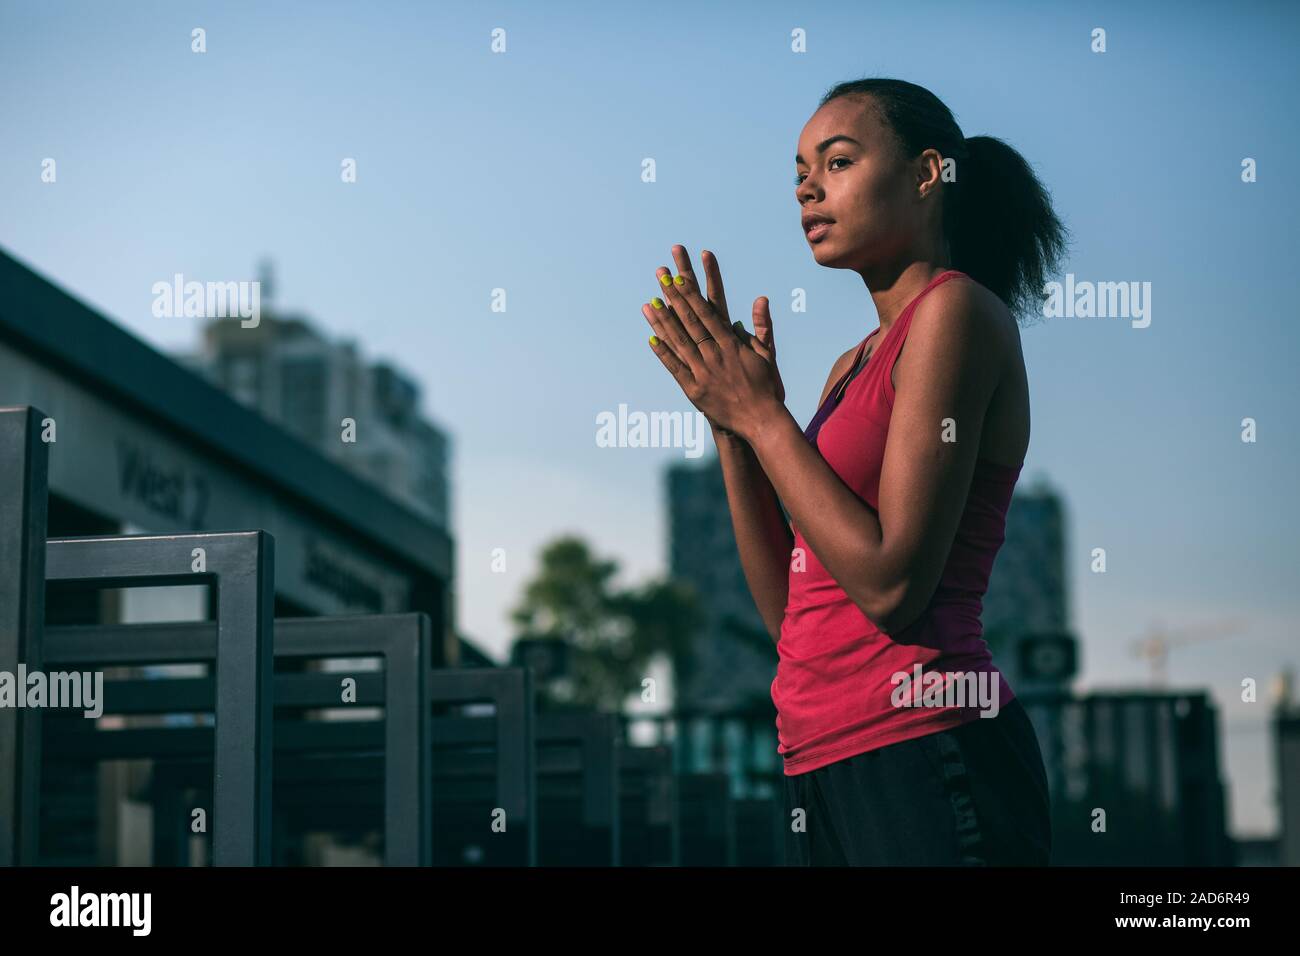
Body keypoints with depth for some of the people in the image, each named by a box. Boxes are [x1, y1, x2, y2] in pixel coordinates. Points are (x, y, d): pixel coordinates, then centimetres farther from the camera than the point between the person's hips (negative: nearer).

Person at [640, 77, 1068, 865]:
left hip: (916, 758, -8)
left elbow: (892, 585, -17)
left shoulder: (956, 310, -7)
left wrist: (762, 414, -9)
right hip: (825, 772, 8)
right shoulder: (853, 367, 17)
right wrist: (729, 421, 4)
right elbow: (789, 611, 11)